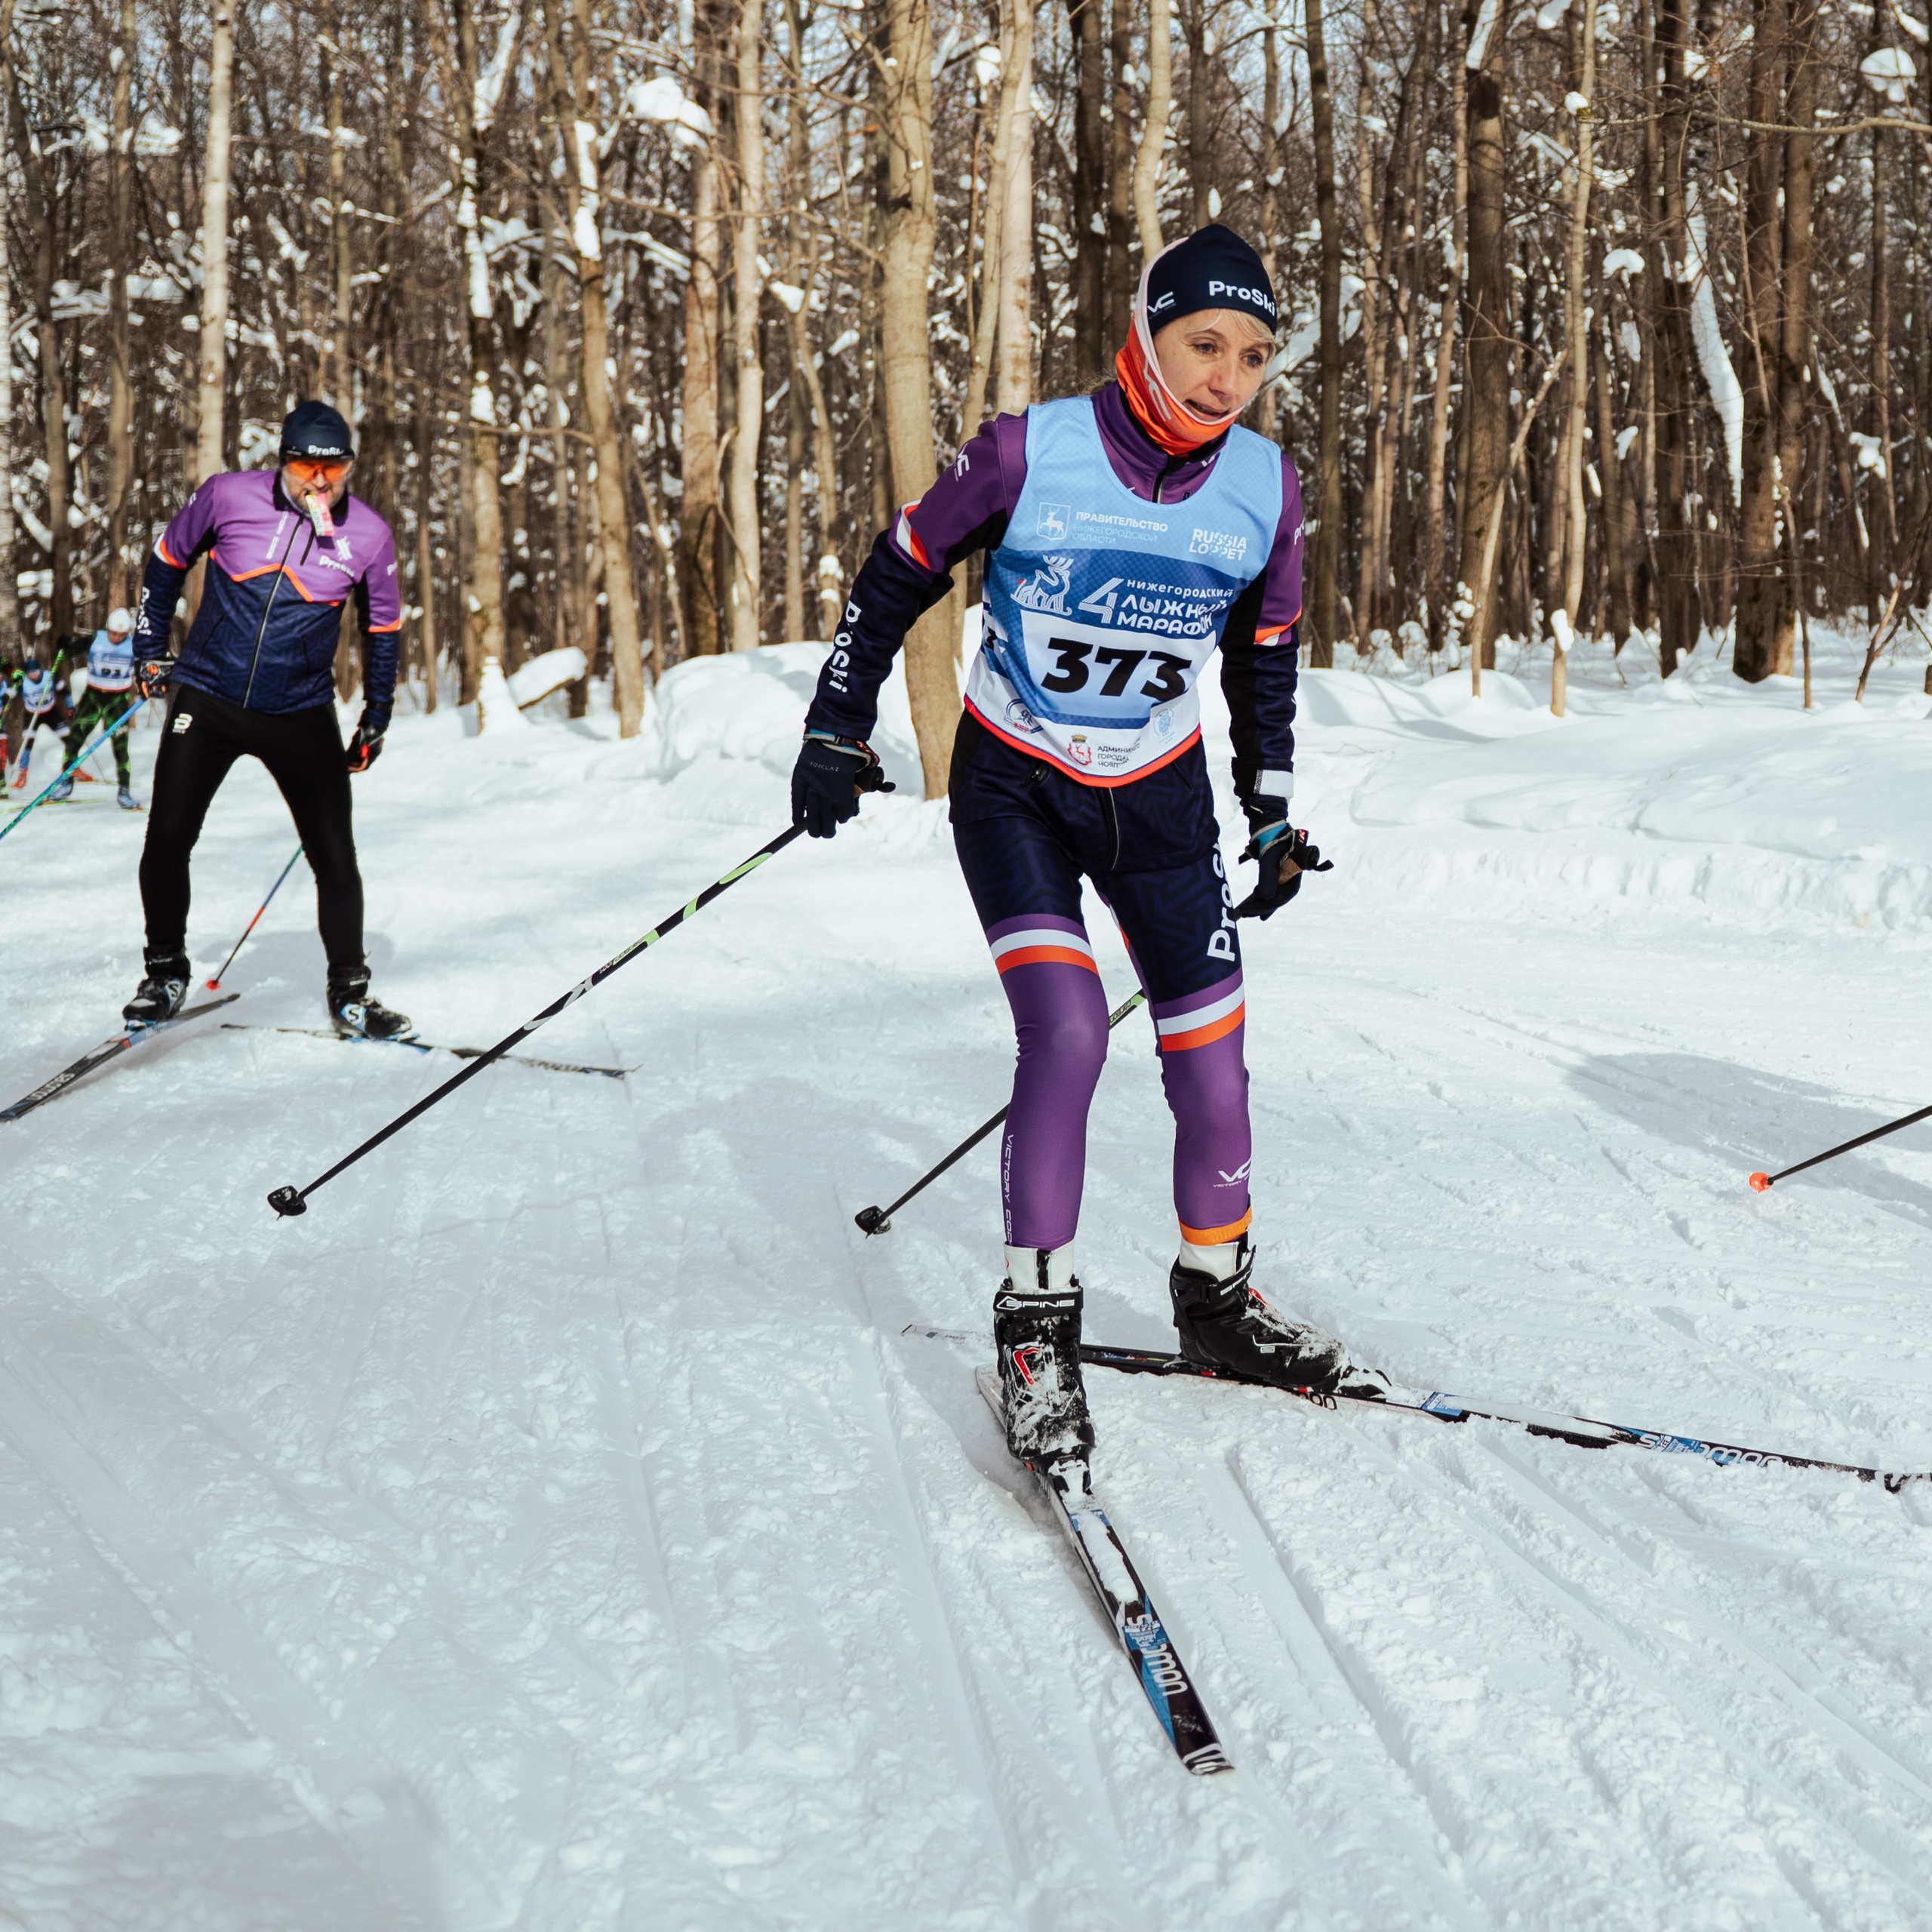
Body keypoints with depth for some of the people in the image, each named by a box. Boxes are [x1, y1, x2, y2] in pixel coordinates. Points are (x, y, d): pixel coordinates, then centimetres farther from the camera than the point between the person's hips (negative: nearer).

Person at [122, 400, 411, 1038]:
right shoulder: (228, 497, -8)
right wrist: (150, 648, 11)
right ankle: (164, 973, 19)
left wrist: (376, 720, 12)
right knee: (167, 839, -3)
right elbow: (168, 560, 10)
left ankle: (348, 992, 15)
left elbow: (383, 628, 11)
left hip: (301, 716, 0)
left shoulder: (369, 534, -5)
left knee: (336, 860, -1)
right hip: (207, 701, 0)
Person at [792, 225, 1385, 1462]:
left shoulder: (1266, 489, -8)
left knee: (1212, 1060, 3)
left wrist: (1275, 816, 13)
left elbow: (1265, 657, 10)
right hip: (1015, 787, -4)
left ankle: (1218, 1294, 26)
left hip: (1160, 799, 4)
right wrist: (836, 733, -3)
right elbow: (894, 582, -4)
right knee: (1067, 1033, -21)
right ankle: (1037, 1321, -4)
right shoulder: (1028, 455, -19)